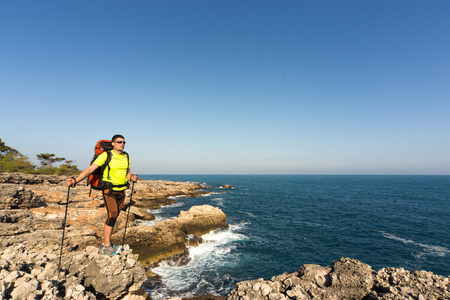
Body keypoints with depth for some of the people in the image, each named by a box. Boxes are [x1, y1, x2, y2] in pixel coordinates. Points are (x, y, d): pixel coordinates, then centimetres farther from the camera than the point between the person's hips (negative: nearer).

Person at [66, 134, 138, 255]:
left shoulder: (126, 157, 7)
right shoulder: (106, 155, -11)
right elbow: (90, 169, -18)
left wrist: (132, 178, -8)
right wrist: (75, 180, -31)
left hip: (121, 191, 6)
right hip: (109, 190, -5)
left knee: (114, 217, 11)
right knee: (112, 215, -12)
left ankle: (106, 242, 26)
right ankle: (106, 246, 1)